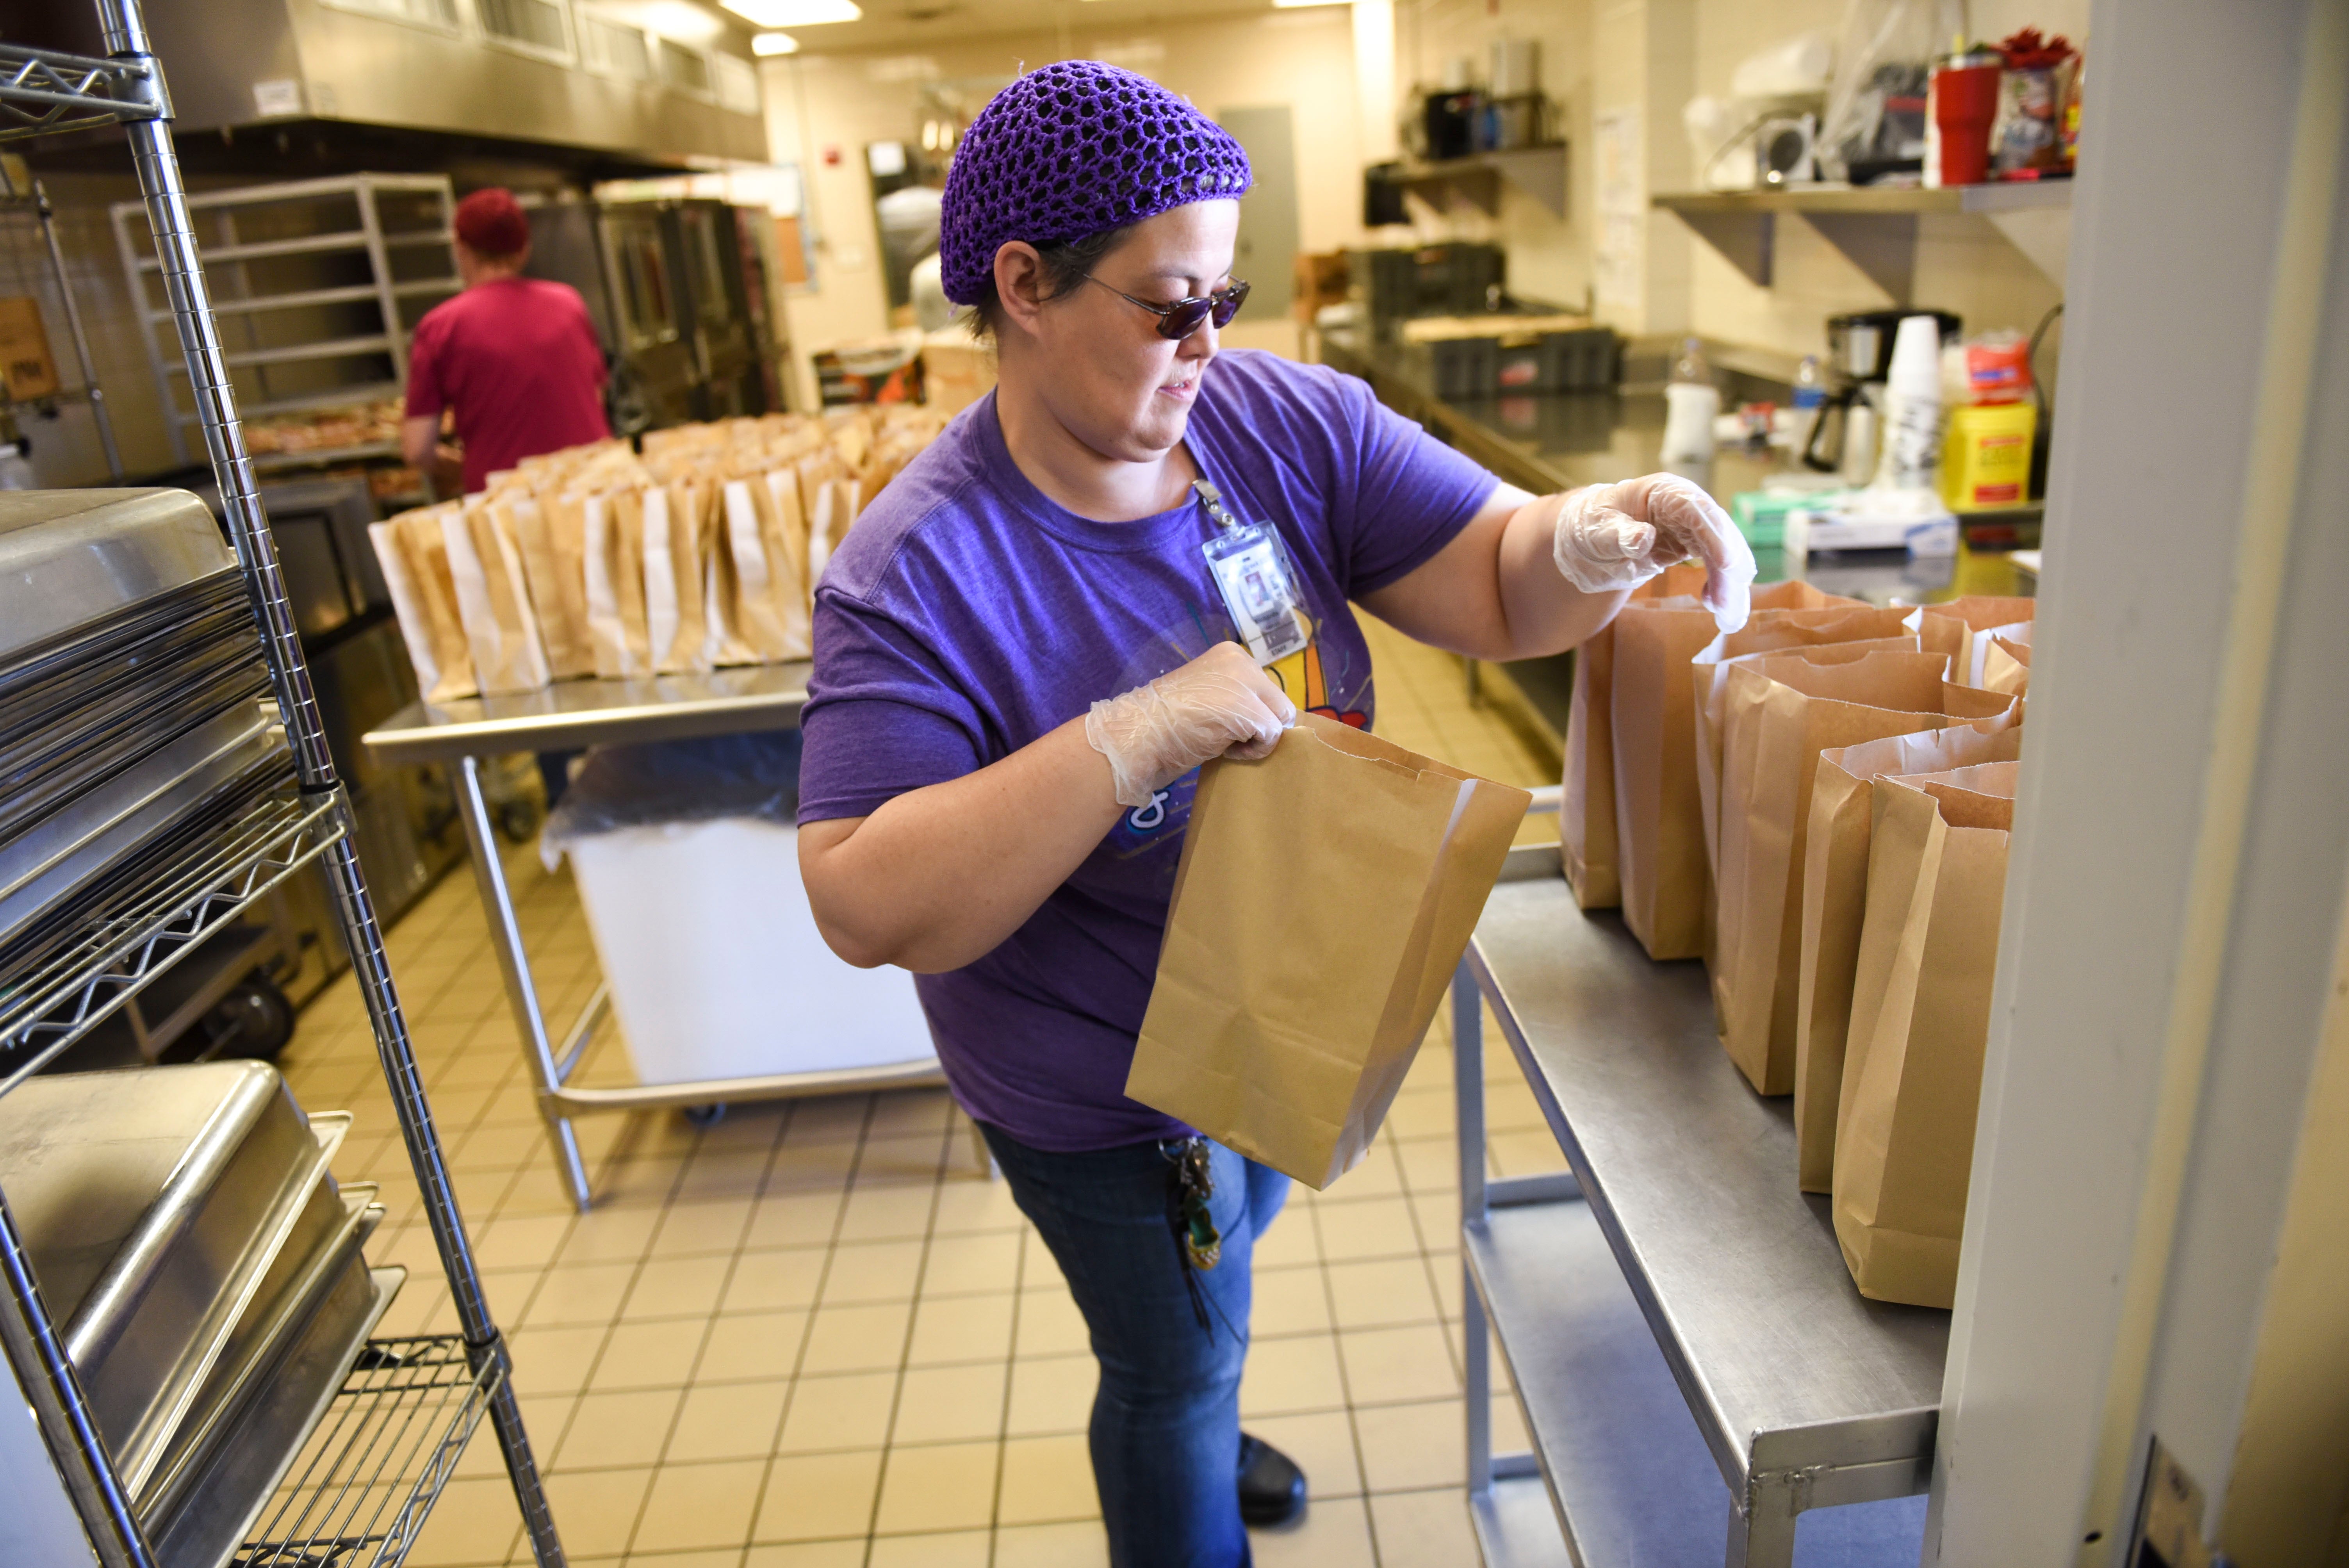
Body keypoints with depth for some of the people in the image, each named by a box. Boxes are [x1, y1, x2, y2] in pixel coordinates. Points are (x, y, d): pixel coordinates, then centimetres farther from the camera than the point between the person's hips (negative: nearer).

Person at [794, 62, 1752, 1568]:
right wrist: (1141, 737, -40)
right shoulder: (918, 570, -27)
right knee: (1181, 1360, 18)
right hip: (1104, 1078, -6)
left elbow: (1499, 586, -12)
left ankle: (1187, 1439, 67)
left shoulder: (1289, 422, -13)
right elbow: (866, 905, -32)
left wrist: (1601, 534, -35)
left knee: (1214, 1279, 34)